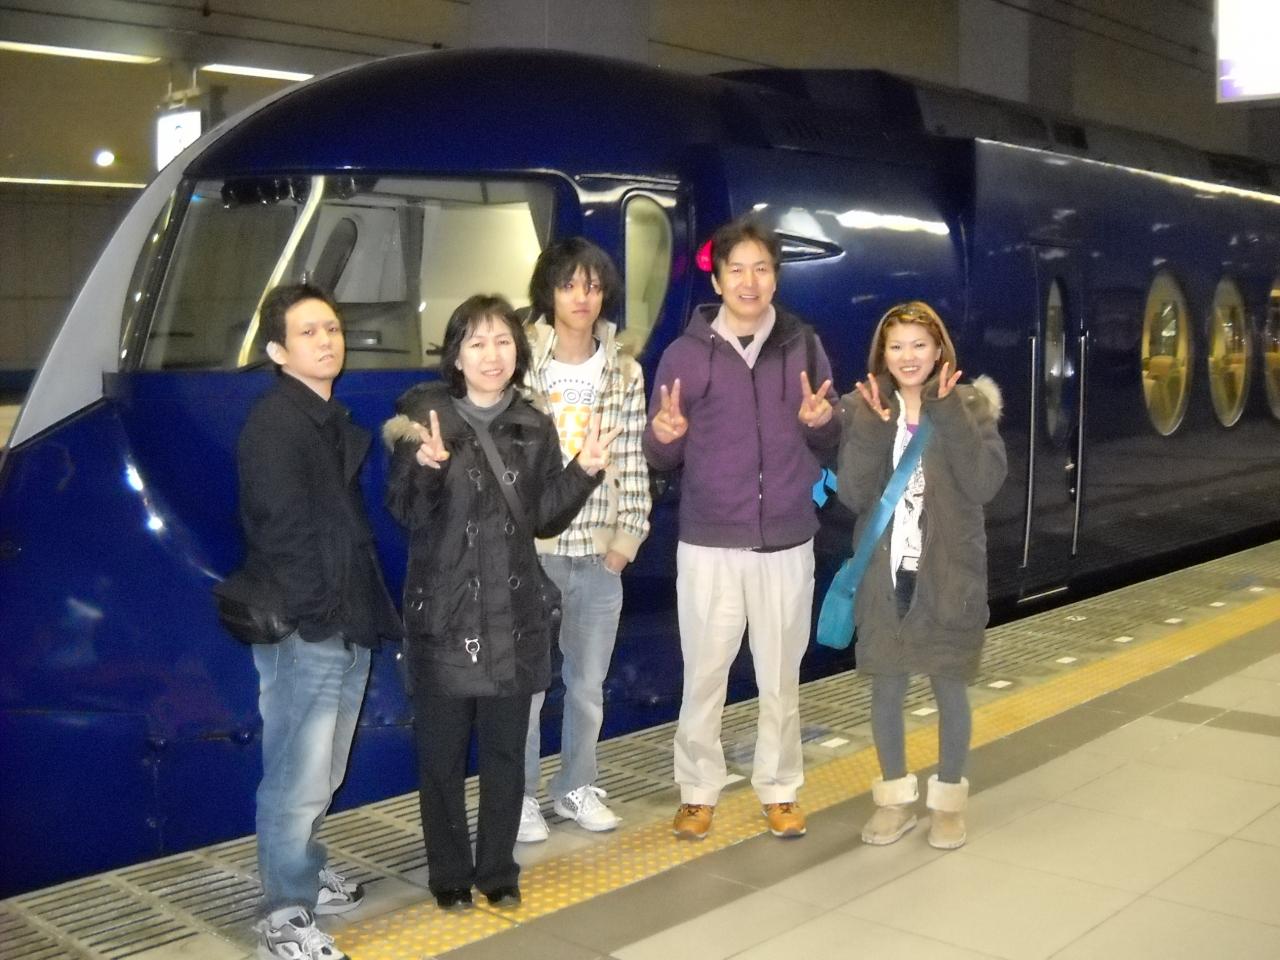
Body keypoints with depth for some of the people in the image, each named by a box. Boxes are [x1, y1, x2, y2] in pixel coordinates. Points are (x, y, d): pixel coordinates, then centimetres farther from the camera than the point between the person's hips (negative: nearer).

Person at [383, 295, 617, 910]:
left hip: (514, 615, 3)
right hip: (443, 614, -3)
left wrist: (584, 472, -6)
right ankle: (449, 874, 23)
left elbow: (545, 520, 8)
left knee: (505, 751, 12)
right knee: (441, 752, 7)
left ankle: (498, 870, 28)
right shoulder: (426, 416, -6)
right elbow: (404, 514, -10)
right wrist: (424, 467, -28)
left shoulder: (534, 428, 4)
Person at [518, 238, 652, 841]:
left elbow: (632, 462, 7)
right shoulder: (521, 362, -5)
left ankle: (577, 788, 30)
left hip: (599, 551, 3)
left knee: (589, 683, 13)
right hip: (530, 546, -3)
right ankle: (521, 795, 20)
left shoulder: (626, 372, 6)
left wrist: (629, 532, 2)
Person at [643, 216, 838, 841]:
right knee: (704, 675, 5)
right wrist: (665, 435, -21)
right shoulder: (686, 353, -2)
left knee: (781, 676, 11)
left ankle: (779, 790, 26)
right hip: (709, 545, -1)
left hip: (787, 544, 1)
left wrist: (820, 422, -15)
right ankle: (698, 791, 22)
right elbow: (661, 459, 1)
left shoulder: (803, 345, 3)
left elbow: (830, 447, 7)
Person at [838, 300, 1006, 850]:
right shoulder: (863, 409, 1)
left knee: (949, 686, 10)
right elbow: (853, 494, -9)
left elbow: (986, 484, -15)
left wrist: (948, 416, -21)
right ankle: (895, 798, 27)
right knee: (886, 686, 10)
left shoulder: (969, 405, -2)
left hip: (947, 572, -1)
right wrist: (874, 429, -21)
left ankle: (948, 799, 27)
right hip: (884, 571, 2)